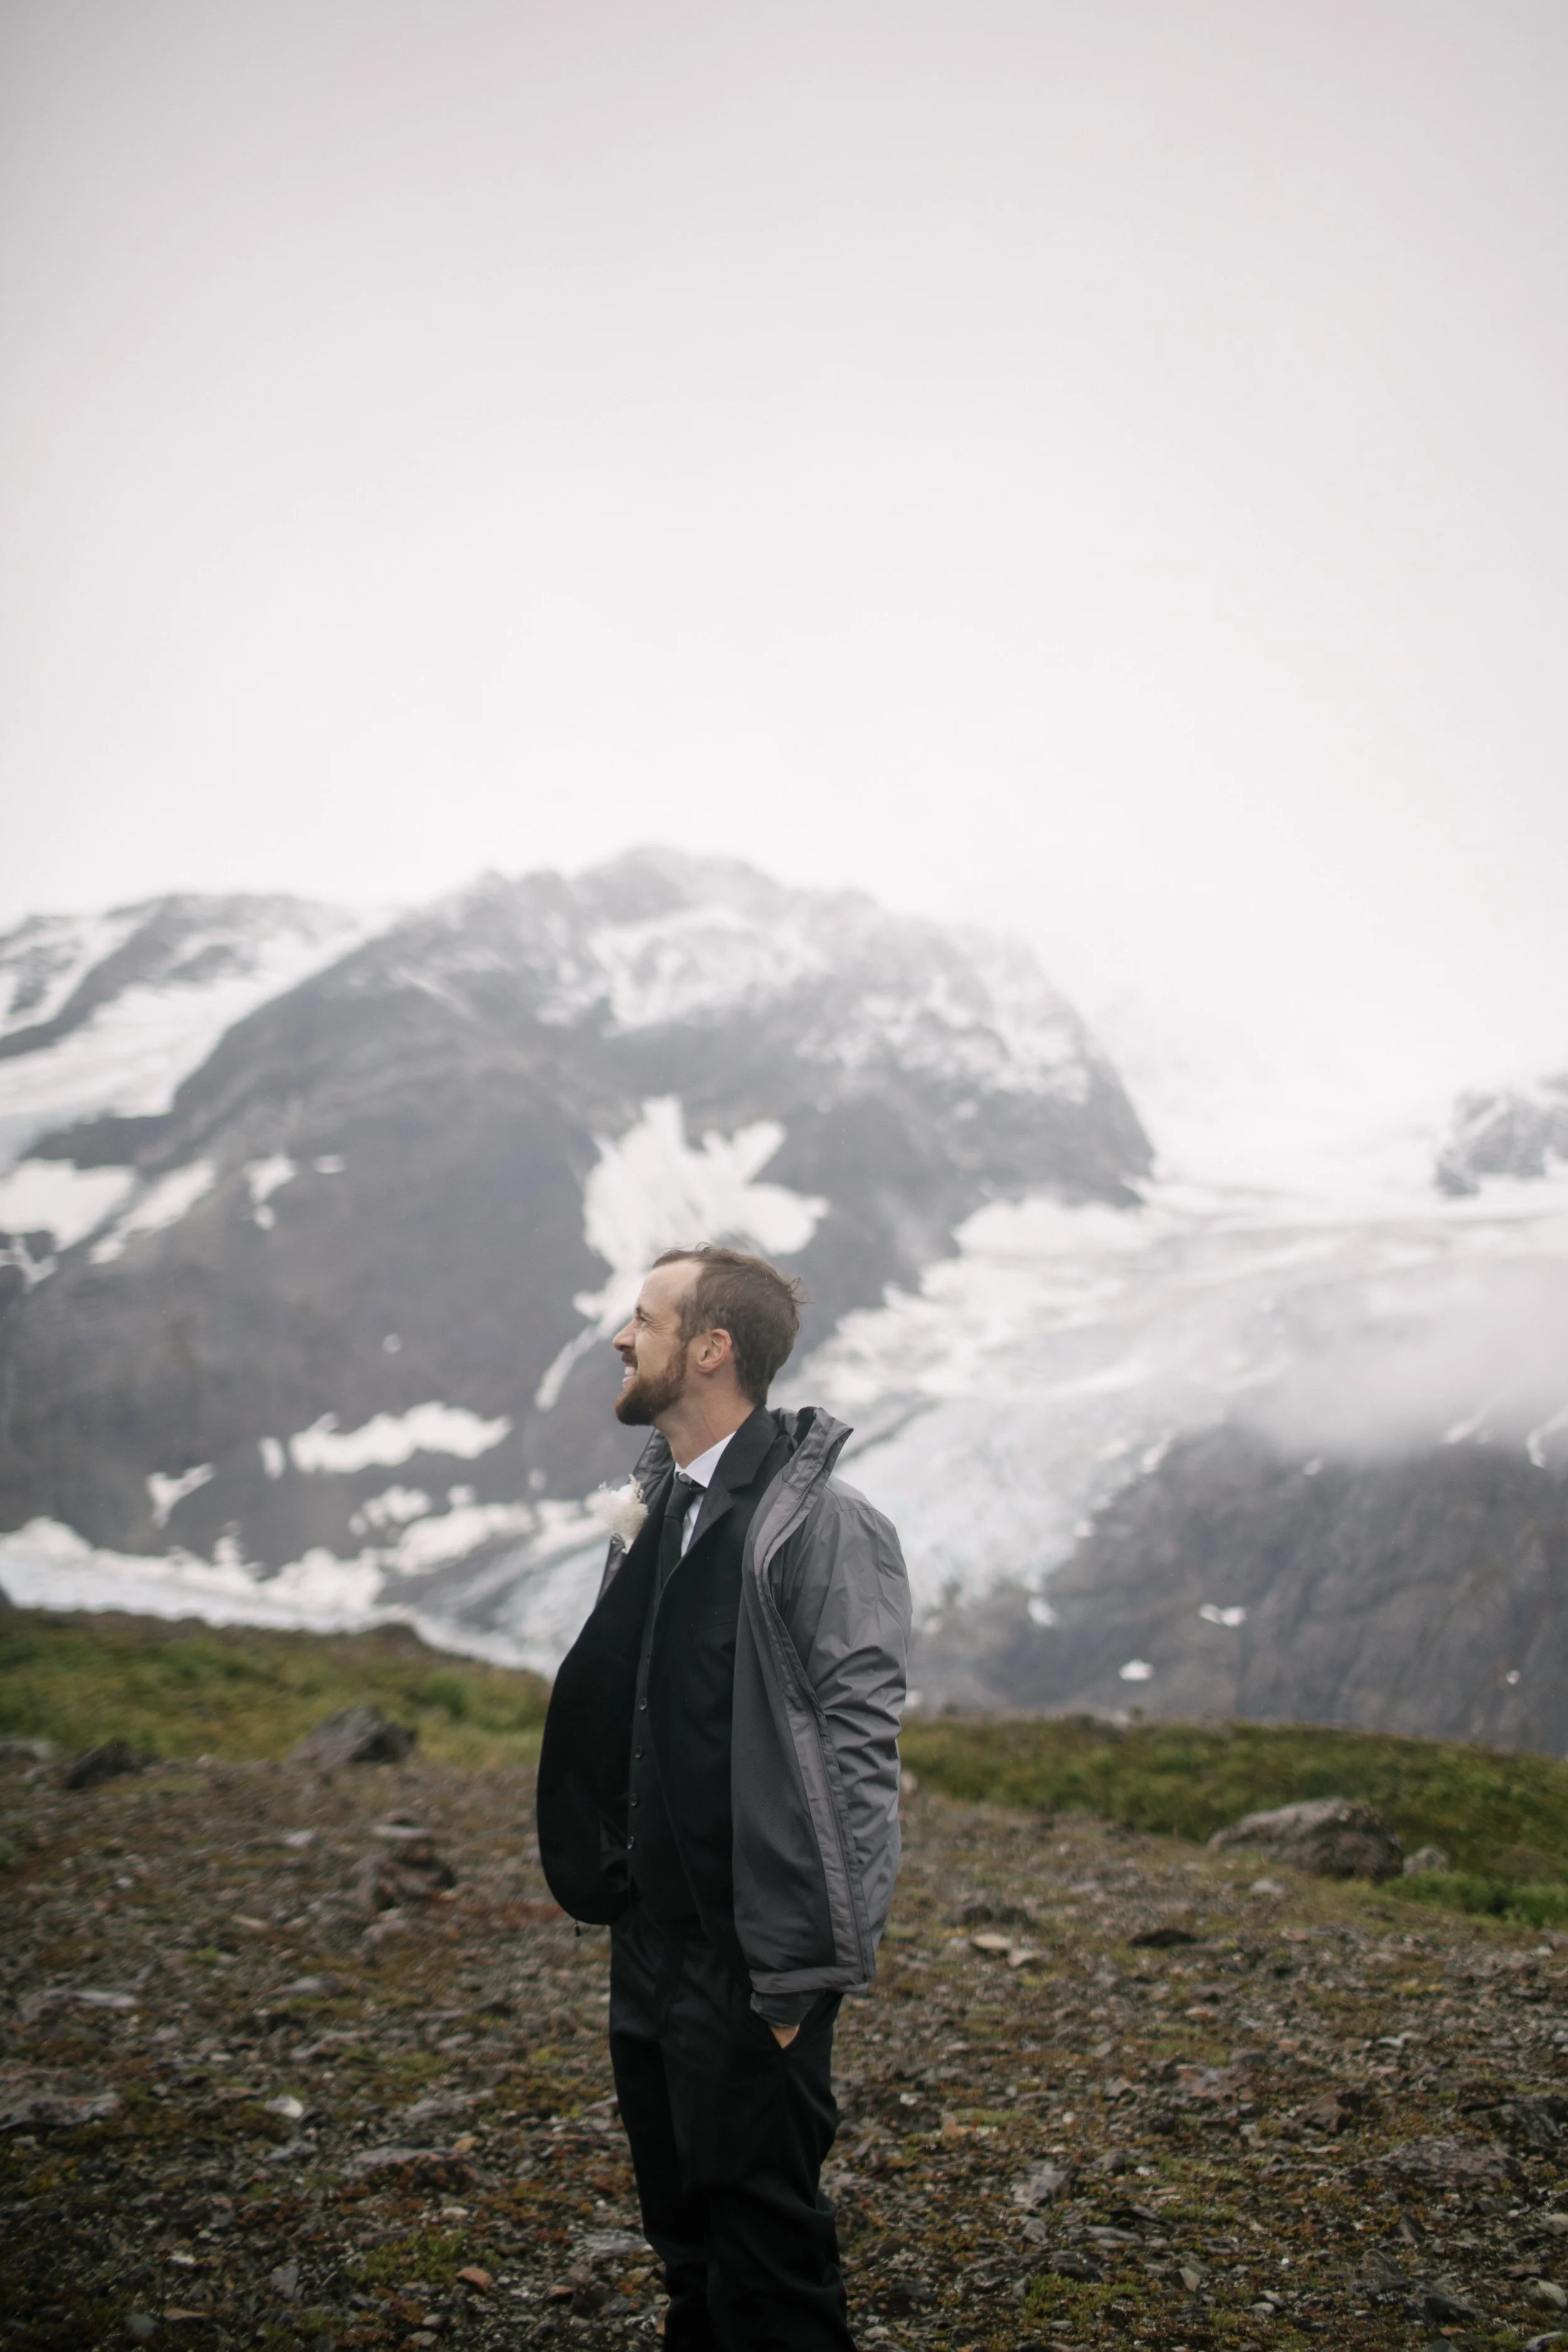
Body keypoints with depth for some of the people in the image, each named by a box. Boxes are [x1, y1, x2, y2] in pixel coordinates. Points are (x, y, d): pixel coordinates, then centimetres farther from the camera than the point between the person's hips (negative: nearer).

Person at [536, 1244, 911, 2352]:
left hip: (755, 1964, -8)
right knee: (688, 2248, 20)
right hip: (652, 1949, 8)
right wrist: (618, 1898, 14)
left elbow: (856, 1750, -19)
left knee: (768, 2261, 2)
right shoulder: (659, 1509, 10)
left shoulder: (822, 1523, -16)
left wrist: (807, 1968, -20)